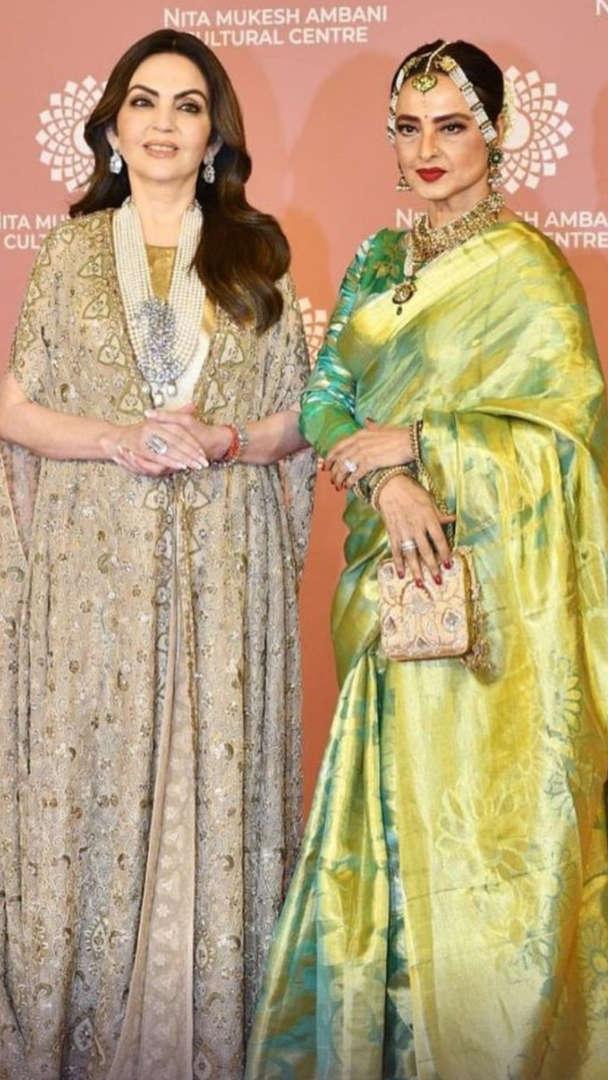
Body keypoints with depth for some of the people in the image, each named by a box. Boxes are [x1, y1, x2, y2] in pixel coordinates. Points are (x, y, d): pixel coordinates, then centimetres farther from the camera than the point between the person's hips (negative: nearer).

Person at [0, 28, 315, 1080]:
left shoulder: (255, 256, 9)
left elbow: (299, 414, 9)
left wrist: (227, 442, -11)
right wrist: (118, 441, -11)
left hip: (222, 564, 0)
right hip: (93, 559, 0)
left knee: (212, 780, 1)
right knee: (87, 778, 1)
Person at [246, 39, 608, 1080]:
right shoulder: (378, 259, 13)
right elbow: (326, 399, 8)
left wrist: (407, 442, -14)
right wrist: (387, 482, -12)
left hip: (492, 582, -5)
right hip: (394, 569, 6)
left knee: (477, 816, -1)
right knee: (394, 809, 10)